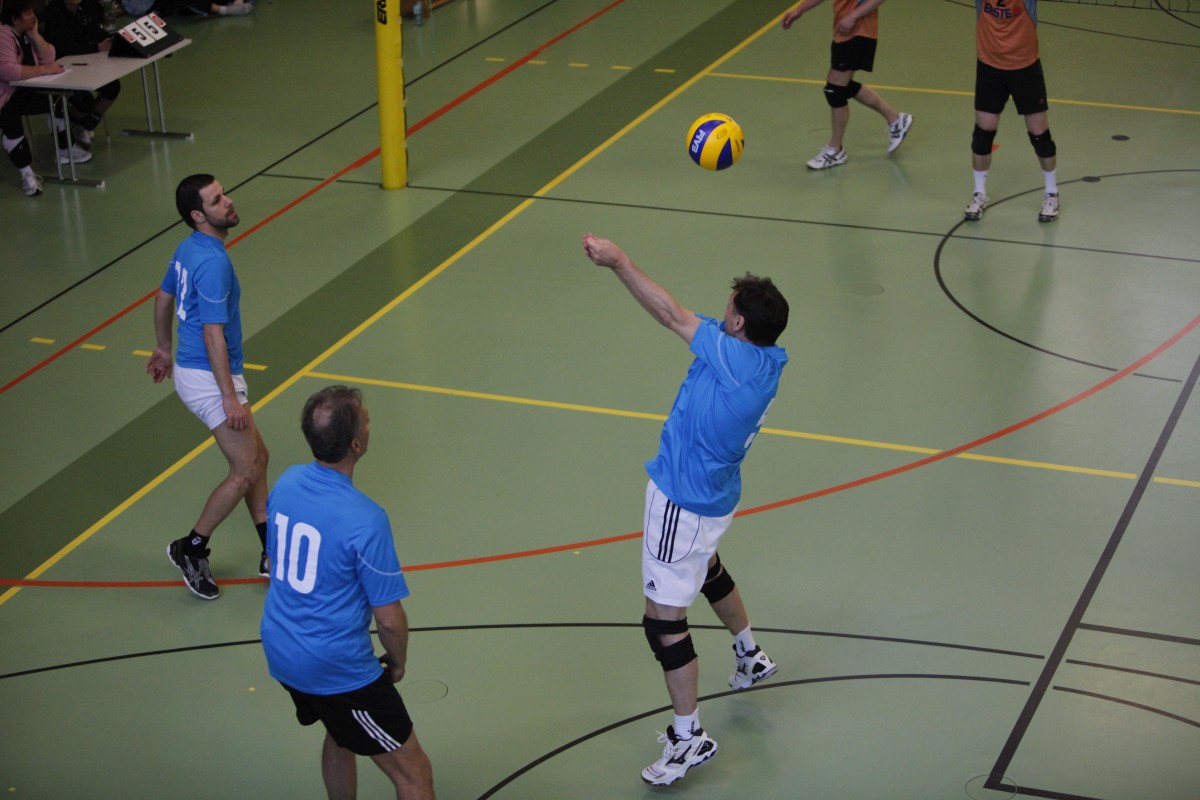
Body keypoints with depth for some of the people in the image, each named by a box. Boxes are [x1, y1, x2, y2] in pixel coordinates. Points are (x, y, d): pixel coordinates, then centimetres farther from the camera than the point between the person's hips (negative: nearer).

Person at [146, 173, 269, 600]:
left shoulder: (189, 248, 7)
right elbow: (214, 334, -25)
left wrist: (163, 349, 35)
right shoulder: (213, 262, -23)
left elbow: (164, 298, 21)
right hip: (208, 378, -10)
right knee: (246, 472, -3)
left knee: (257, 457, 14)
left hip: (191, 369, 10)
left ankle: (273, 553, 19)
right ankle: (191, 549, 10)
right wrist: (230, 398, -24)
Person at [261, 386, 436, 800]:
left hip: (279, 652, 8)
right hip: (337, 669, -8)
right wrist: (397, 661, 2)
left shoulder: (286, 482, -5)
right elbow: (389, 619, -19)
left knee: (339, 737, 33)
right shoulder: (365, 520, -26)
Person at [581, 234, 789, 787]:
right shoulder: (768, 363, -4)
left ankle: (688, 737, 4)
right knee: (706, 569, 37)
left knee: (663, 616, -3)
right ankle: (750, 658, 56)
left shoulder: (737, 358, -29)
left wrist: (618, 261, -23)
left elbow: (672, 315, -27)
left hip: (684, 502, -10)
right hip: (712, 495, 10)